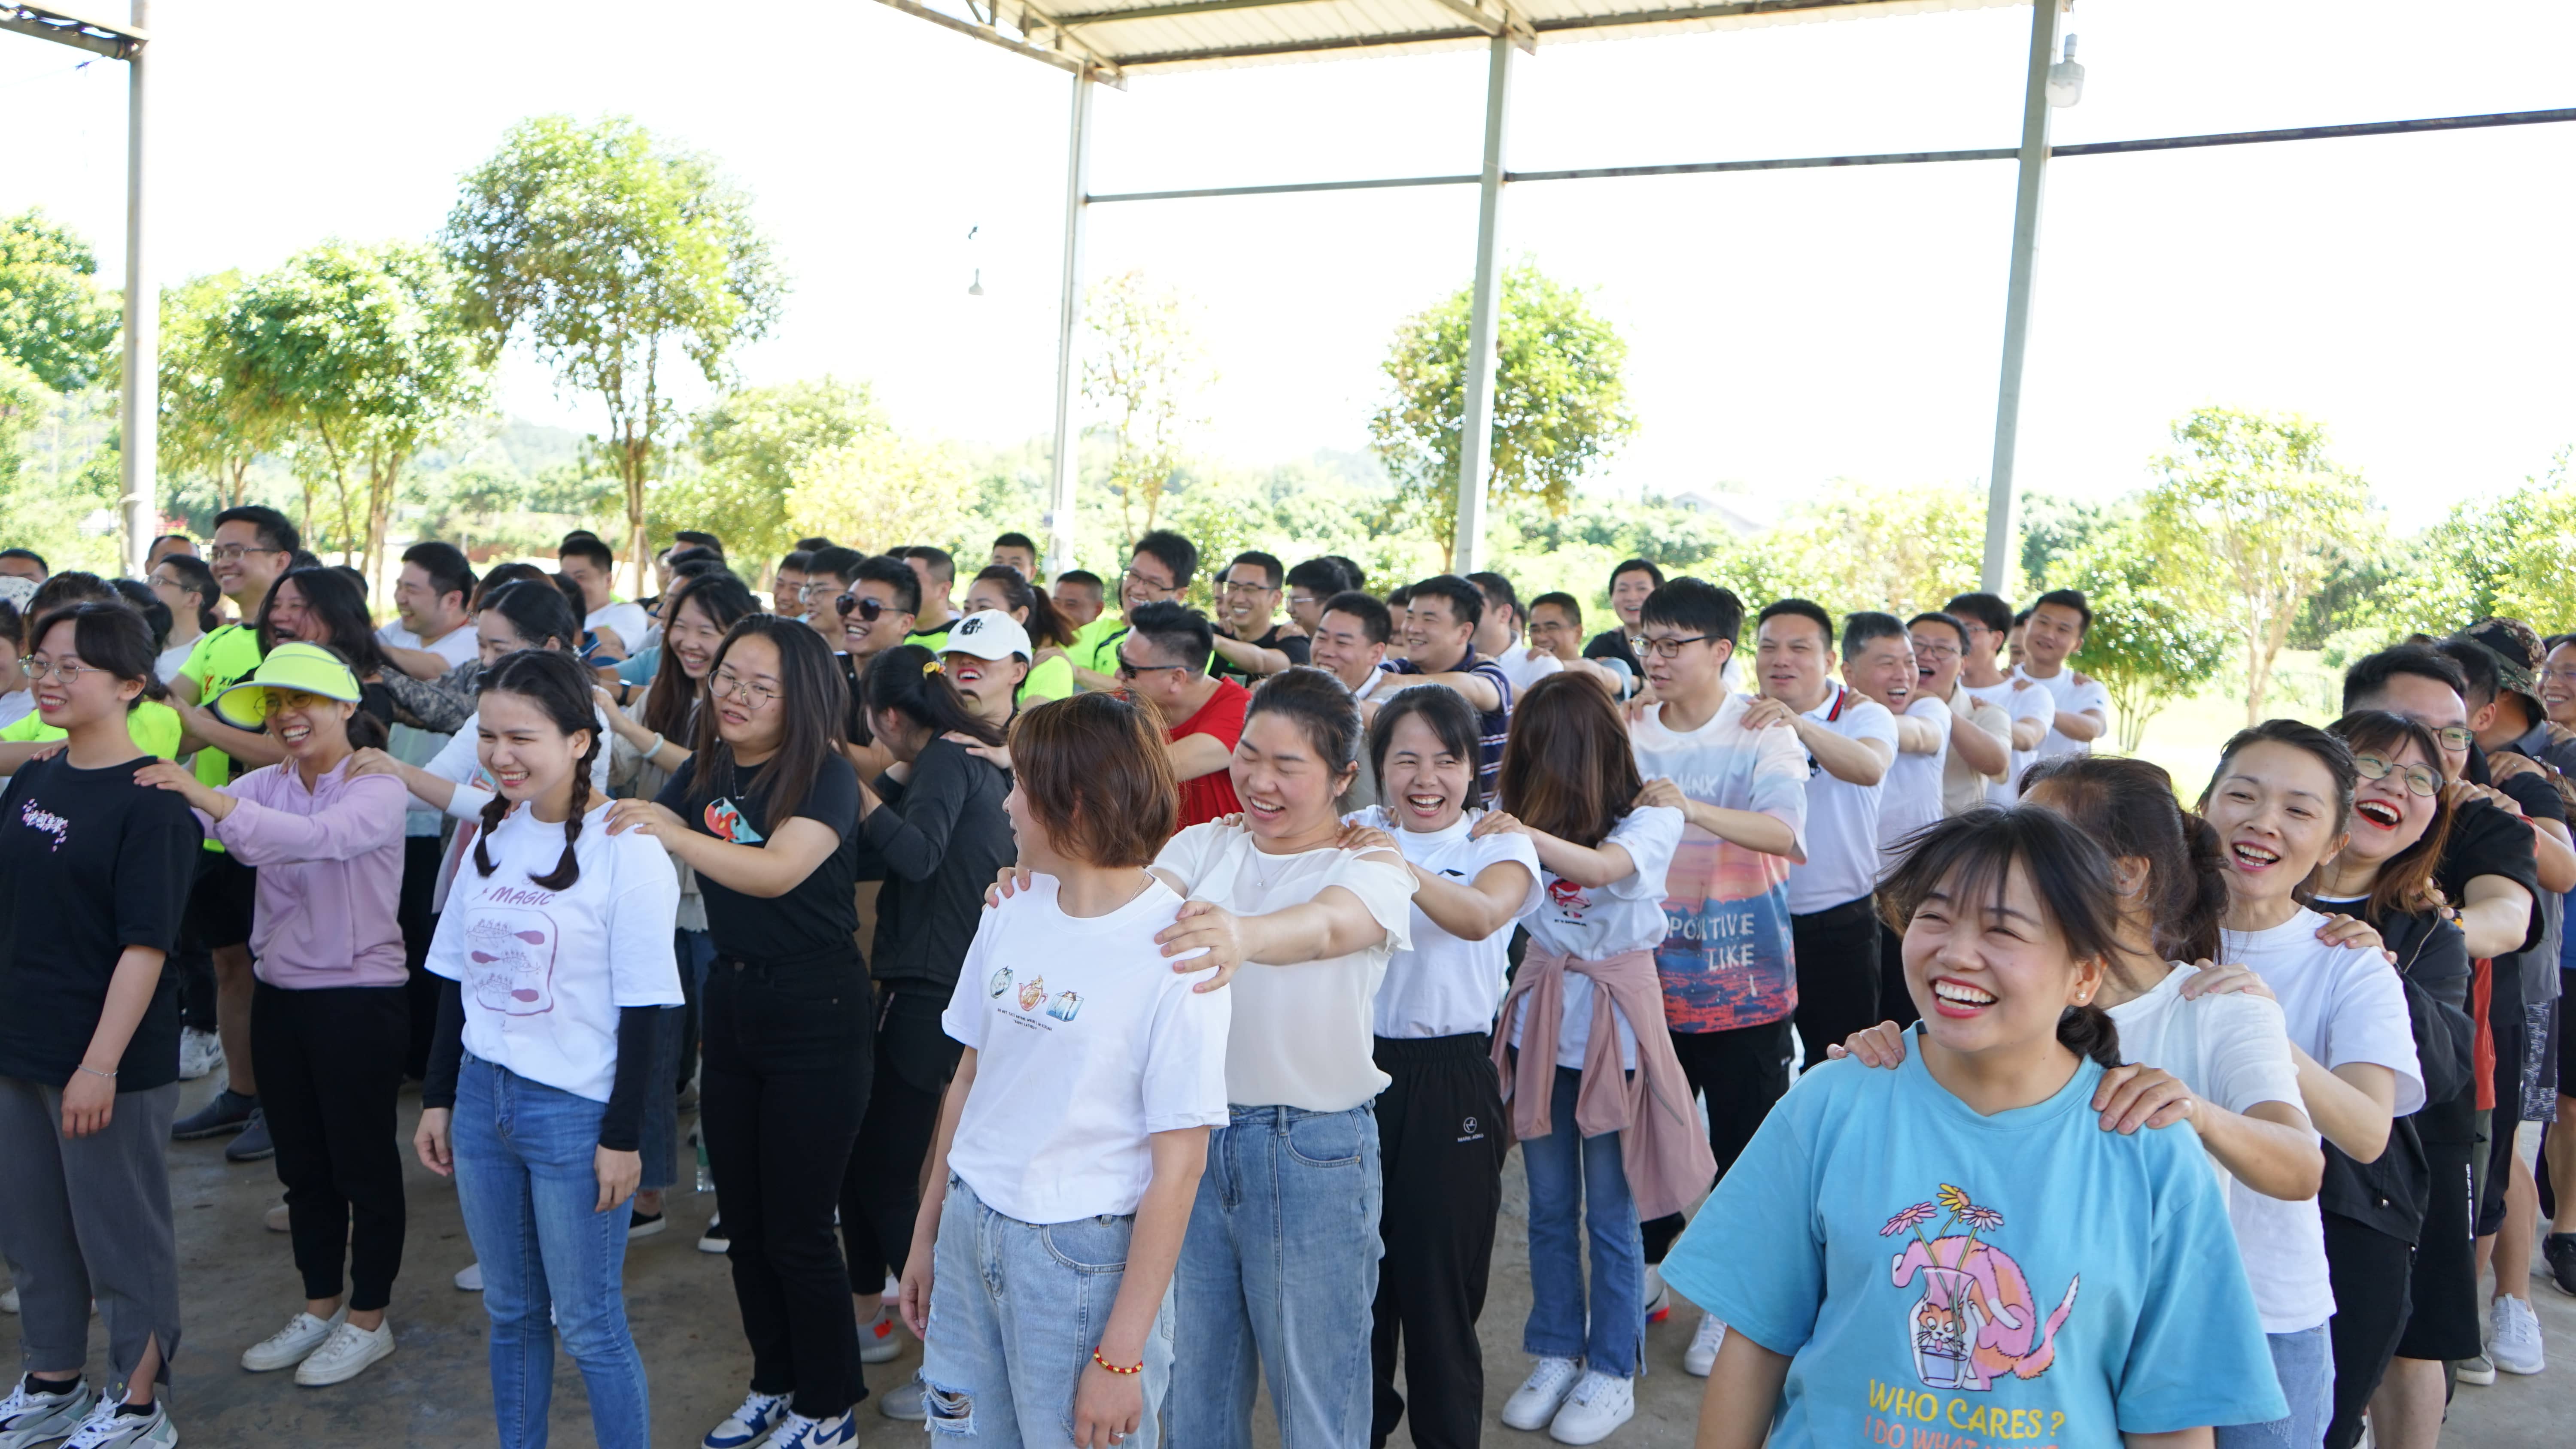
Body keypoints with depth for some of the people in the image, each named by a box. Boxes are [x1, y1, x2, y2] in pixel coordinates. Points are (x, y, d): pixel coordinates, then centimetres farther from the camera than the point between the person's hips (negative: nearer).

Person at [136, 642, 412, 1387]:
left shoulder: (378, 789, -12)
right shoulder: (266, 784, 6)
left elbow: (322, 836, -33)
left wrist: (212, 798, -43)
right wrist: (171, 797, -31)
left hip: (359, 999, -6)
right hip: (280, 996, 6)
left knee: (363, 1161, 5)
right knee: (301, 1163, 16)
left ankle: (369, 1318, 19)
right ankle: (321, 1305, 32)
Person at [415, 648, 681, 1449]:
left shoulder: (625, 850, -14)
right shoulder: (493, 835, 5)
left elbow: (641, 1010, -13)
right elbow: (457, 980, 13)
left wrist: (623, 1135, -13)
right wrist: (438, 1098, 12)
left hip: (574, 1111, -6)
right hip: (483, 1097, 6)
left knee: (588, 1324, 2)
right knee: (511, 1312, 17)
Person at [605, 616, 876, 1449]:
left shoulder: (825, 776, -15)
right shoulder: (707, 772, 6)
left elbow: (778, 871, -30)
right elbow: (634, 838, 5)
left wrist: (673, 833, -41)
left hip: (815, 1013, -7)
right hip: (731, 1000, 7)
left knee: (797, 1230, 2)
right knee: (743, 1222, 17)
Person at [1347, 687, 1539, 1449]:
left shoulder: (1499, 843, -6)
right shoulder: (1358, 830, 5)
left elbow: (1480, 915, -29)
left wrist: (1405, 870, -46)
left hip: (1449, 1078, -3)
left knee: (1438, 1280, 3)